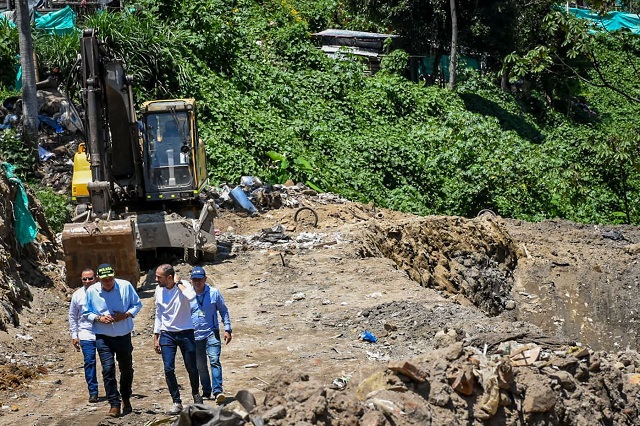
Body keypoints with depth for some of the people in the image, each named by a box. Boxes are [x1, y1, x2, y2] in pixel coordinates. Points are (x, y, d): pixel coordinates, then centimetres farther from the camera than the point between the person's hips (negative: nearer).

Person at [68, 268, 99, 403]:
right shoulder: (77, 295, 4)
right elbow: (72, 316, 12)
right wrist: (74, 335, 7)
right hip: (86, 334, 1)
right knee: (89, 362, -5)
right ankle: (93, 392, 1)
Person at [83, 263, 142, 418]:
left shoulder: (125, 286, -10)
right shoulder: (92, 291, -8)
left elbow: (137, 304, 2)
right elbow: (87, 313, 4)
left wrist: (126, 315, -16)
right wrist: (98, 318, -15)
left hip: (124, 335, 1)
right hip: (103, 337, -1)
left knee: (126, 369, 14)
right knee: (108, 369, -12)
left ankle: (126, 399, 36)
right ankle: (114, 405, -6)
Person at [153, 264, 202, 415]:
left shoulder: (183, 286, -14)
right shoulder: (159, 290, 0)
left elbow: (191, 296, -39)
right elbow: (158, 314, 10)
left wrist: (178, 284, -25)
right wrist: (156, 337, 10)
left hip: (185, 332, -3)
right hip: (167, 334, 3)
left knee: (192, 368, 6)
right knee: (168, 369, -6)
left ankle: (195, 393, 34)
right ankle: (176, 402, 5)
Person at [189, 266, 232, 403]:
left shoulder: (214, 293, -1)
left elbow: (223, 311, 8)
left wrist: (227, 329, 3)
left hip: (212, 333, -2)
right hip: (195, 336, 2)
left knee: (215, 361, -17)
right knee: (200, 366, 11)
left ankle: (218, 391, -21)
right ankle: (206, 392, 24)